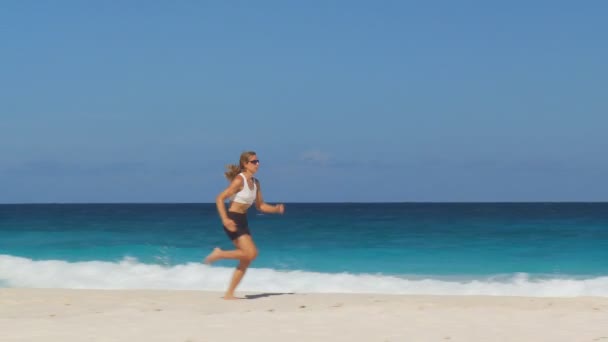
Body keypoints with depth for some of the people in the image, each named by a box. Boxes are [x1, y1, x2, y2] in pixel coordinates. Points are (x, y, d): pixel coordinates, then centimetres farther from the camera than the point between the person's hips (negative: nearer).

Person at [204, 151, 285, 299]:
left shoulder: (255, 183, 10)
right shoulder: (239, 180, -14)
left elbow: (260, 206, 17)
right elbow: (220, 198, -18)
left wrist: (276, 209, -1)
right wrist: (225, 219, -28)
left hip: (243, 221, 8)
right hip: (233, 220, -8)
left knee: (245, 261, 5)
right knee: (251, 253, -18)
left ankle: (229, 293, 12)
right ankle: (219, 254, 0)